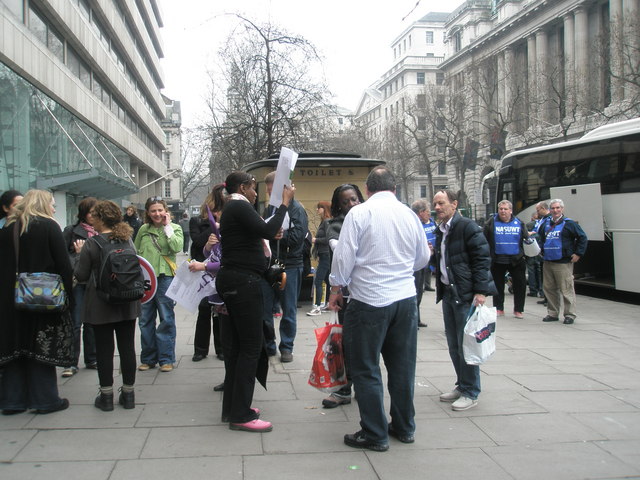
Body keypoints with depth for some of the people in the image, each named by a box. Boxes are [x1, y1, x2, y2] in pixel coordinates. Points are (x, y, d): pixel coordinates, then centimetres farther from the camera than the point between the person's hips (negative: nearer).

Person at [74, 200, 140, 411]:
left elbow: (81, 275, -7)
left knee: (104, 349, 5)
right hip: (127, 303, 4)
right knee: (127, 347, 8)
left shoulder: (91, 244, -12)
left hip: (100, 305, -4)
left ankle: (106, 396, 13)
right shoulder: (128, 240, 1)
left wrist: (81, 254, 8)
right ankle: (128, 394, 16)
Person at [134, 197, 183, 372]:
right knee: (145, 320, 9)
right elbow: (135, 252, 18)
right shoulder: (143, 229, 11)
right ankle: (148, 358, 20)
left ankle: (166, 359, 9)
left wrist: (167, 226, -10)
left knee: (166, 319, 0)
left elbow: (177, 247, -16)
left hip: (165, 277, -4)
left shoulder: (174, 228, 2)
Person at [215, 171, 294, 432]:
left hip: (232, 280, 11)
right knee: (251, 346, -7)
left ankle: (232, 407, 21)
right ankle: (241, 415, -3)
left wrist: (268, 235, 16)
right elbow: (267, 230, -23)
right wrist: (284, 203, -15)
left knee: (235, 346, 13)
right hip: (245, 282, -11)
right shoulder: (239, 207, -12)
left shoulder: (232, 208, 20)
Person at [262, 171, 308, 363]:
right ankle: (268, 345, 23)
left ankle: (286, 347, 21)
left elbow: (296, 238, -18)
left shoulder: (297, 209, -8)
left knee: (289, 311, 7)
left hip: (290, 267, -5)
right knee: (264, 309, 8)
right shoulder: (270, 208, 10)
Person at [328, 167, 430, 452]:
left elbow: (344, 255, -9)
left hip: (369, 300, -5)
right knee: (403, 366, 15)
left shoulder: (359, 213, -8)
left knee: (366, 369, 6)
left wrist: (336, 288, 5)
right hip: (406, 299, 5)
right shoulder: (410, 215, 5)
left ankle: (375, 435, 12)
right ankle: (404, 428, 28)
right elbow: (423, 259, 15)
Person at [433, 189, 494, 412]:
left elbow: (482, 258, -14)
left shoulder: (467, 227, -11)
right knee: (453, 344, 14)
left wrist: (481, 291, -18)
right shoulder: (440, 231, 14)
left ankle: (471, 393, 8)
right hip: (447, 293, 8)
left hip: (466, 294, -8)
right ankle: (462, 385, 27)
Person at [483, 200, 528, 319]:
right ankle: (499, 308, 21)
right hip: (497, 260, -1)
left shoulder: (518, 223, 6)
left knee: (520, 285, 2)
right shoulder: (491, 222, 1)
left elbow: (526, 240, 13)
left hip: (516, 260, 1)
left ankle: (518, 309, 14)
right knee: (498, 285, 8)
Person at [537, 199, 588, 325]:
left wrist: (578, 254, -6)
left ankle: (570, 315, 3)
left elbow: (582, 237, -2)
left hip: (563, 262, -6)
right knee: (549, 289, 11)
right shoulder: (545, 224, 13)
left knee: (566, 289, -5)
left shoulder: (569, 223, -3)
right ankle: (552, 313, 21)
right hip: (547, 262, 6)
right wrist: (541, 250, 17)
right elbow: (541, 237, 30)